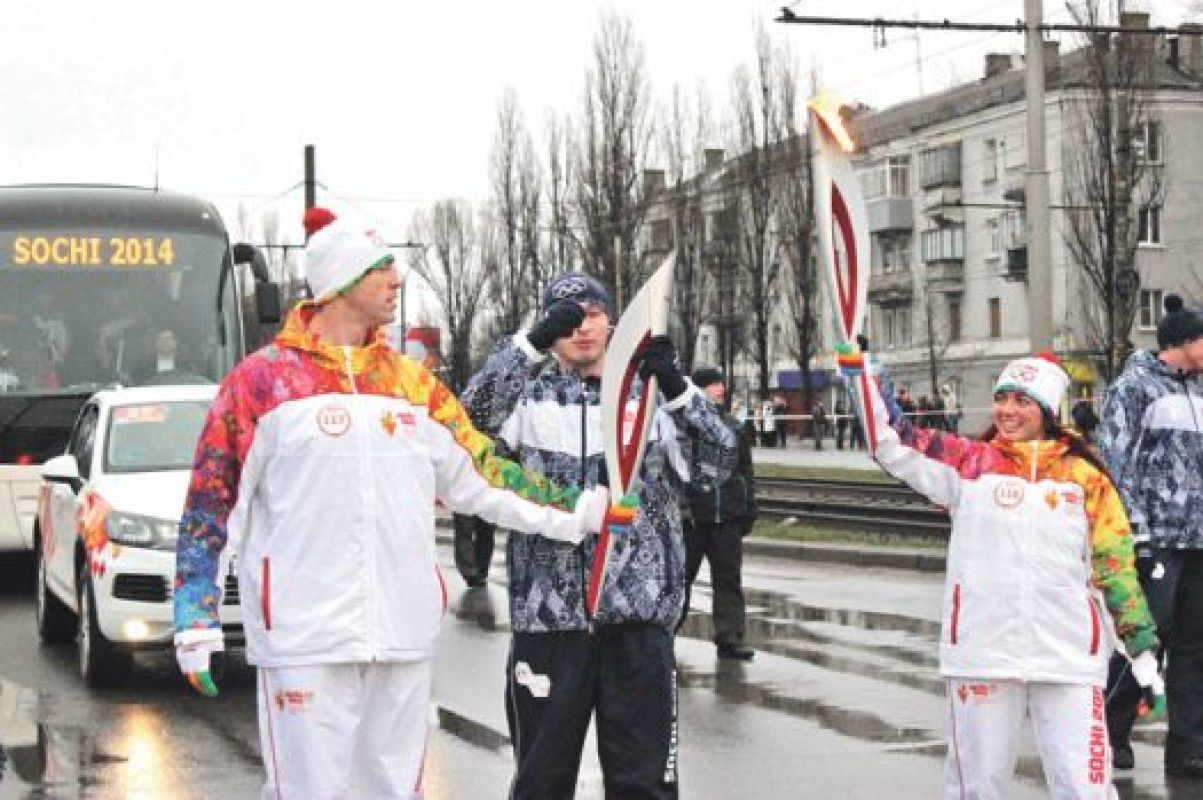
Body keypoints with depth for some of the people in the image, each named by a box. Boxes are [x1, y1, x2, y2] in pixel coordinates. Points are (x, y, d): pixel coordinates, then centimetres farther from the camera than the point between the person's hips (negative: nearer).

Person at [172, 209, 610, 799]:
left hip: (403, 636, 5)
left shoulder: (412, 383, 12)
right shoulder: (262, 380, -2)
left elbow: (480, 479, 16)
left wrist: (577, 514, 10)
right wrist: (195, 623, -6)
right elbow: (209, 506, -2)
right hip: (302, 637, -5)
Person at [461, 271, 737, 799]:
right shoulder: (531, 397, 8)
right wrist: (532, 341, -25)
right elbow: (474, 414, -13)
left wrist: (677, 387, -20)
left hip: (639, 616, 0)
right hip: (548, 616, 0)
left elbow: (720, 460, -4)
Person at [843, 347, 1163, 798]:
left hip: (1070, 659, 0)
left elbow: (1116, 565, 8)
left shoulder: (1085, 476, 6)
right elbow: (892, 442, -6)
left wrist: (1144, 652, 5)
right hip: (982, 655, 0)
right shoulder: (968, 462, 4)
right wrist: (857, 359, -16)